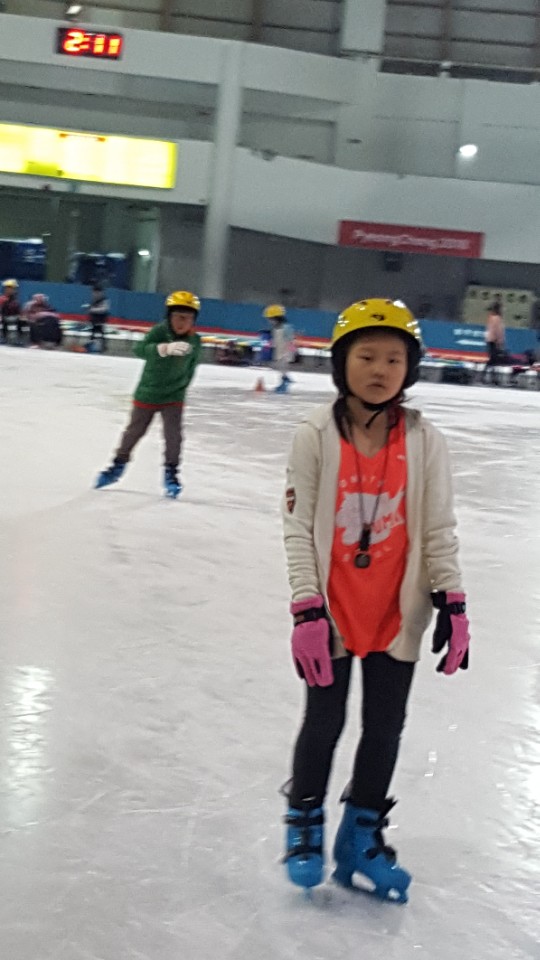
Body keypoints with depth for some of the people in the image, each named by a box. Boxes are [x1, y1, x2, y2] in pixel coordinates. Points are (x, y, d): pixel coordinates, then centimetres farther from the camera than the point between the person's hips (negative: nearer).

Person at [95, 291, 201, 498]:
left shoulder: (195, 341, -10)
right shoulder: (159, 331, -21)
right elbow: (140, 349, -38)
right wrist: (166, 348, -53)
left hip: (173, 396, 1)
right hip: (147, 393, -1)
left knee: (173, 434, -10)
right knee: (134, 431, 14)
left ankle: (171, 473, 8)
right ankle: (118, 465, 34)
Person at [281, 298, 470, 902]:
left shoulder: (423, 442, -5)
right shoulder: (317, 436, -10)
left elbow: (438, 528, 1)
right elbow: (298, 527, -9)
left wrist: (451, 603, -5)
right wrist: (307, 610, -15)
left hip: (397, 613, 2)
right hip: (333, 610, -2)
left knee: (385, 728, 13)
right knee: (324, 722, 11)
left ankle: (362, 835, 32)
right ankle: (305, 821, 35)